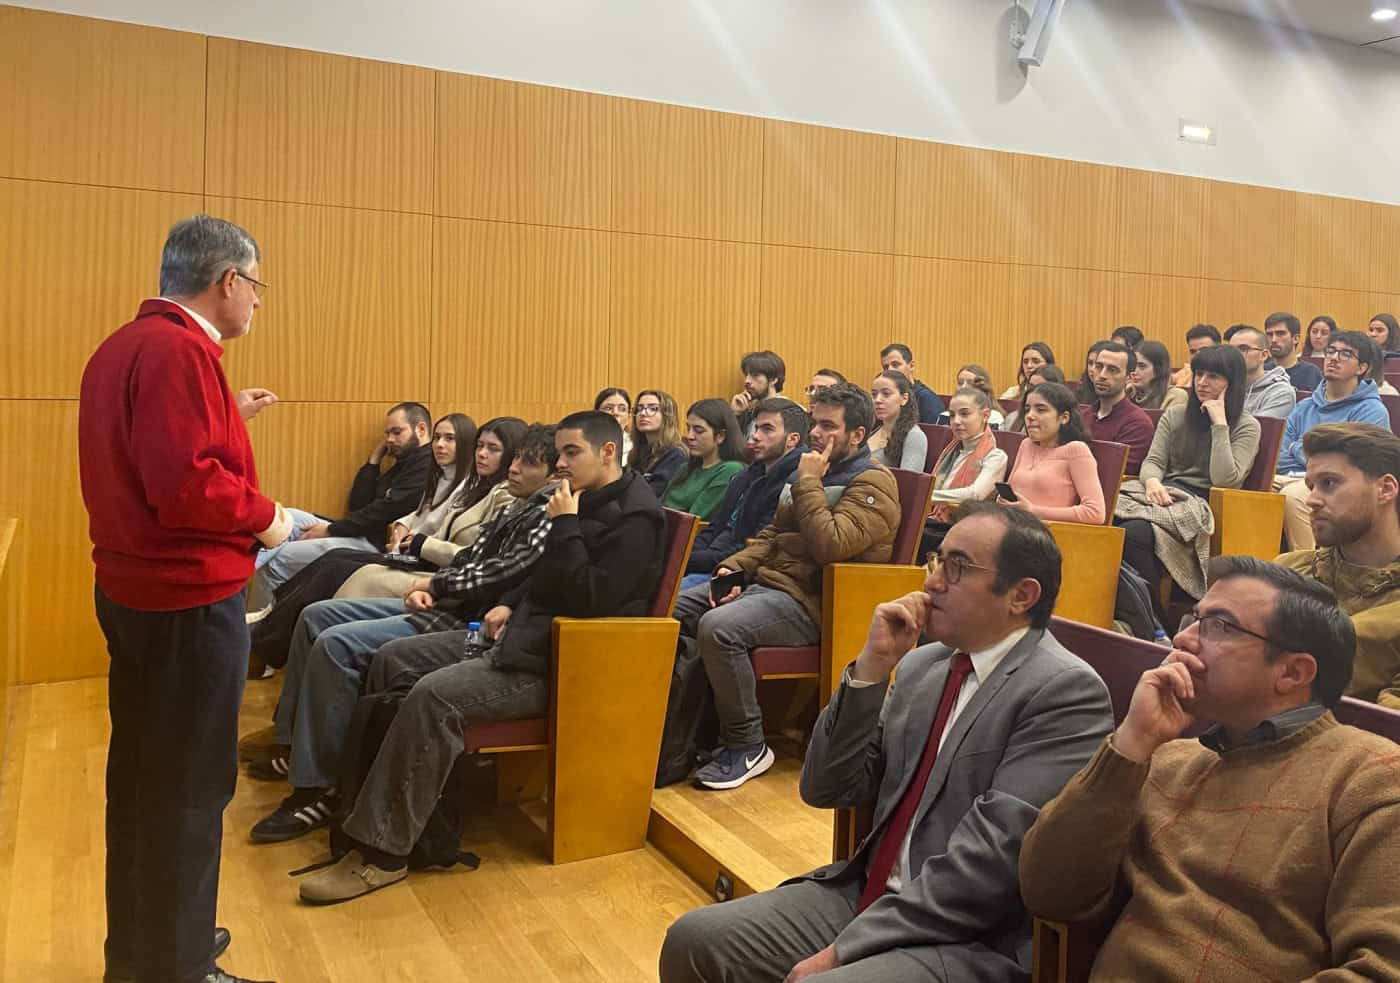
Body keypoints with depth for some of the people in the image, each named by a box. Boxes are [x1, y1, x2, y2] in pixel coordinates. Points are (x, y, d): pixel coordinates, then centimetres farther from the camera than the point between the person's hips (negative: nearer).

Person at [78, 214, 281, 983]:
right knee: (190, 786, 2)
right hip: (187, 598, -10)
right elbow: (185, 484, -29)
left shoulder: (124, 344, 12)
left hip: (134, 588, 10)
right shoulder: (178, 350, -20)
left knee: (143, 774, 19)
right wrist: (264, 516, -14)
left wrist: (228, 418, 16)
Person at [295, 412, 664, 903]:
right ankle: (364, 797, 9)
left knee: (434, 696, -28)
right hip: (525, 632, 11)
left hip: (562, 659, -11)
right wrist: (510, 604, 9)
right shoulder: (587, 502, 15)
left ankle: (381, 854, -19)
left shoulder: (636, 516, -13)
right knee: (394, 658, 5)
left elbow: (590, 600, -22)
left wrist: (564, 525, -17)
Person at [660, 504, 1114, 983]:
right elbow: (825, 790, 4)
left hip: (973, 943, -6)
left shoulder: (1067, 691, -13)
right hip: (870, 897, 6)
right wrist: (872, 666, -7)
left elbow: (989, 862, -20)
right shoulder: (921, 663, 7)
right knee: (694, 939, -4)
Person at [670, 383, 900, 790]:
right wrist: (735, 567, 5)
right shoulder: (818, 471, 18)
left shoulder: (873, 483, -9)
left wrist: (807, 483, -16)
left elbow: (830, 546, -24)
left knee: (718, 628, -32)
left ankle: (747, 747, -16)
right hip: (765, 579, 9)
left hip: (809, 602, -9)